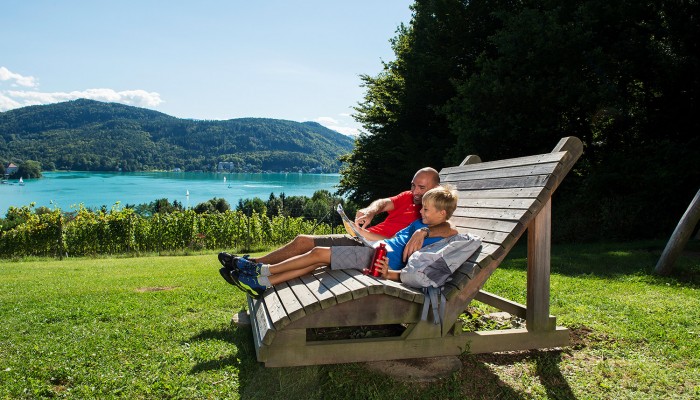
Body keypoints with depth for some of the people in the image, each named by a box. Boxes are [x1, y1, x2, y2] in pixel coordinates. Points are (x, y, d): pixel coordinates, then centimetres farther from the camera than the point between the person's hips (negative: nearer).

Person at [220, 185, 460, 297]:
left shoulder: (438, 239, -10)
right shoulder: (420, 223, 18)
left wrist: (390, 274, -31)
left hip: (379, 259, -9)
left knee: (318, 254, -9)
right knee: (315, 264, 3)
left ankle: (262, 270, 3)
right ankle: (261, 283, 4)